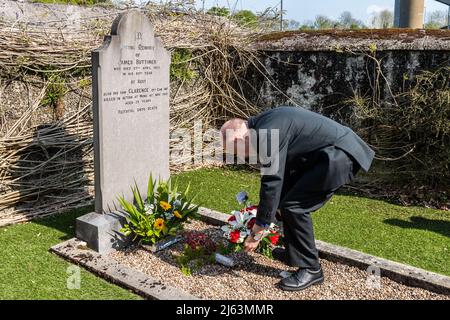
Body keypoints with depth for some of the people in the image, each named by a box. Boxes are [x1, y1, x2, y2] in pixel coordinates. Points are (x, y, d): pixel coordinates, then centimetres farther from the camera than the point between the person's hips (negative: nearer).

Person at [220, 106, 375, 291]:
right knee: (288, 201, 16)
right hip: (328, 153, 11)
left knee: (294, 206, -11)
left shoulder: (269, 134, -22)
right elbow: (281, 172, 19)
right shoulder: (263, 126, 9)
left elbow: (272, 182, -21)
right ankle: (293, 253, 31)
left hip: (340, 154, -11)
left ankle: (310, 269, 2)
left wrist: (257, 232, -12)